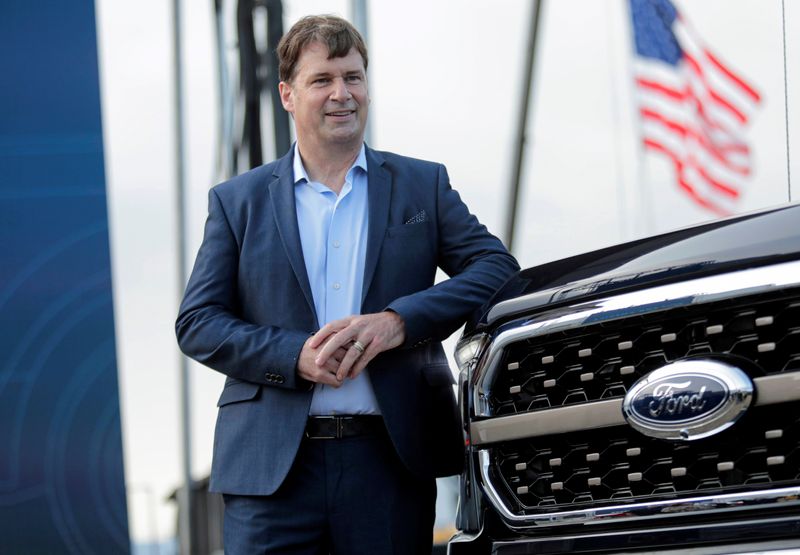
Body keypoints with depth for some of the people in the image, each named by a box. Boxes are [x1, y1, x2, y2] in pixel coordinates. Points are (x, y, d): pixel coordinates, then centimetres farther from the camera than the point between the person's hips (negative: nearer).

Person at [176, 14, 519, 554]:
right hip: (270, 467, 0)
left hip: (392, 462, 1)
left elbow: (497, 268, 2)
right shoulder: (238, 201, 11)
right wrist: (296, 356, -11)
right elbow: (197, 323, 6)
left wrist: (400, 320, -13)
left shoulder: (423, 185, 13)